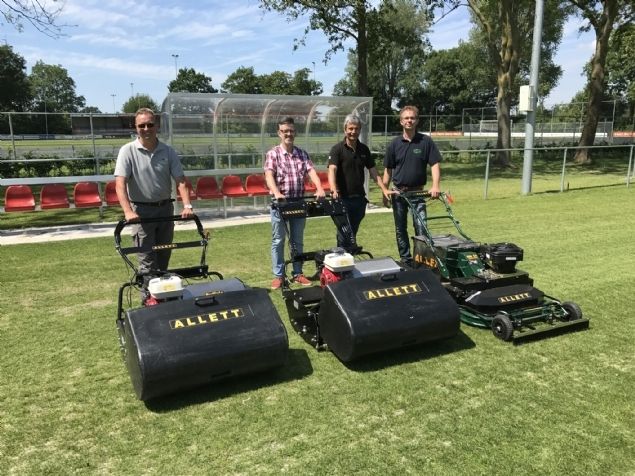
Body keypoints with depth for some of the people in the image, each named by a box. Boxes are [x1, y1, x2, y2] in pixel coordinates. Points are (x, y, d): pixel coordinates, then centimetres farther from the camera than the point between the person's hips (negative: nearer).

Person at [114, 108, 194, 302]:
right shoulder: (128, 151, -8)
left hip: (165, 208, 4)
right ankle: (148, 299, 8)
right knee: (147, 260, -1)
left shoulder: (168, 151, 1)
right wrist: (128, 211, -29)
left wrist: (187, 205, -19)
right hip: (141, 210, -4)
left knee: (164, 257, 14)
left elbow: (180, 180, -4)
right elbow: (120, 183, -16)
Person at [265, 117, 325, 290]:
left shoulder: (302, 154, 8)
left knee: (297, 241, 11)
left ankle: (297, 274, 21)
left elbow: (311, 172, -5)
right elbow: (269, 175, -16)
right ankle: (278, 276, 13)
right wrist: (276, 193, -35)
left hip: (299, 202, 3)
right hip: (279, 203, -3)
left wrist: (319, 189, -24)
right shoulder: (273, 154, -2)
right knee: (278, 241, 4)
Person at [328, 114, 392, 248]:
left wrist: (384, 189, 3)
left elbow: (372, 171, 12)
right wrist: (333, 190, -37)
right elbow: (332, 170, -21)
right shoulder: (337, 149, -7)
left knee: (353, 233, 12)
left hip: (359, 198, 5)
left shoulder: (364, 149, 9)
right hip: (343, 198, -5)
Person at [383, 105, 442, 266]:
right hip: (398, 192, 2)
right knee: (400, 229, 10)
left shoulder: (426, 141, -3)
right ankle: (405, 260, 22)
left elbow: (435, 164, -7)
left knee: (421, 228, -8)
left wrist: (435, 185, -21)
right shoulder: (394, 144, 2)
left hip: (417, 192, -2)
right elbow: (388, 169, 6)